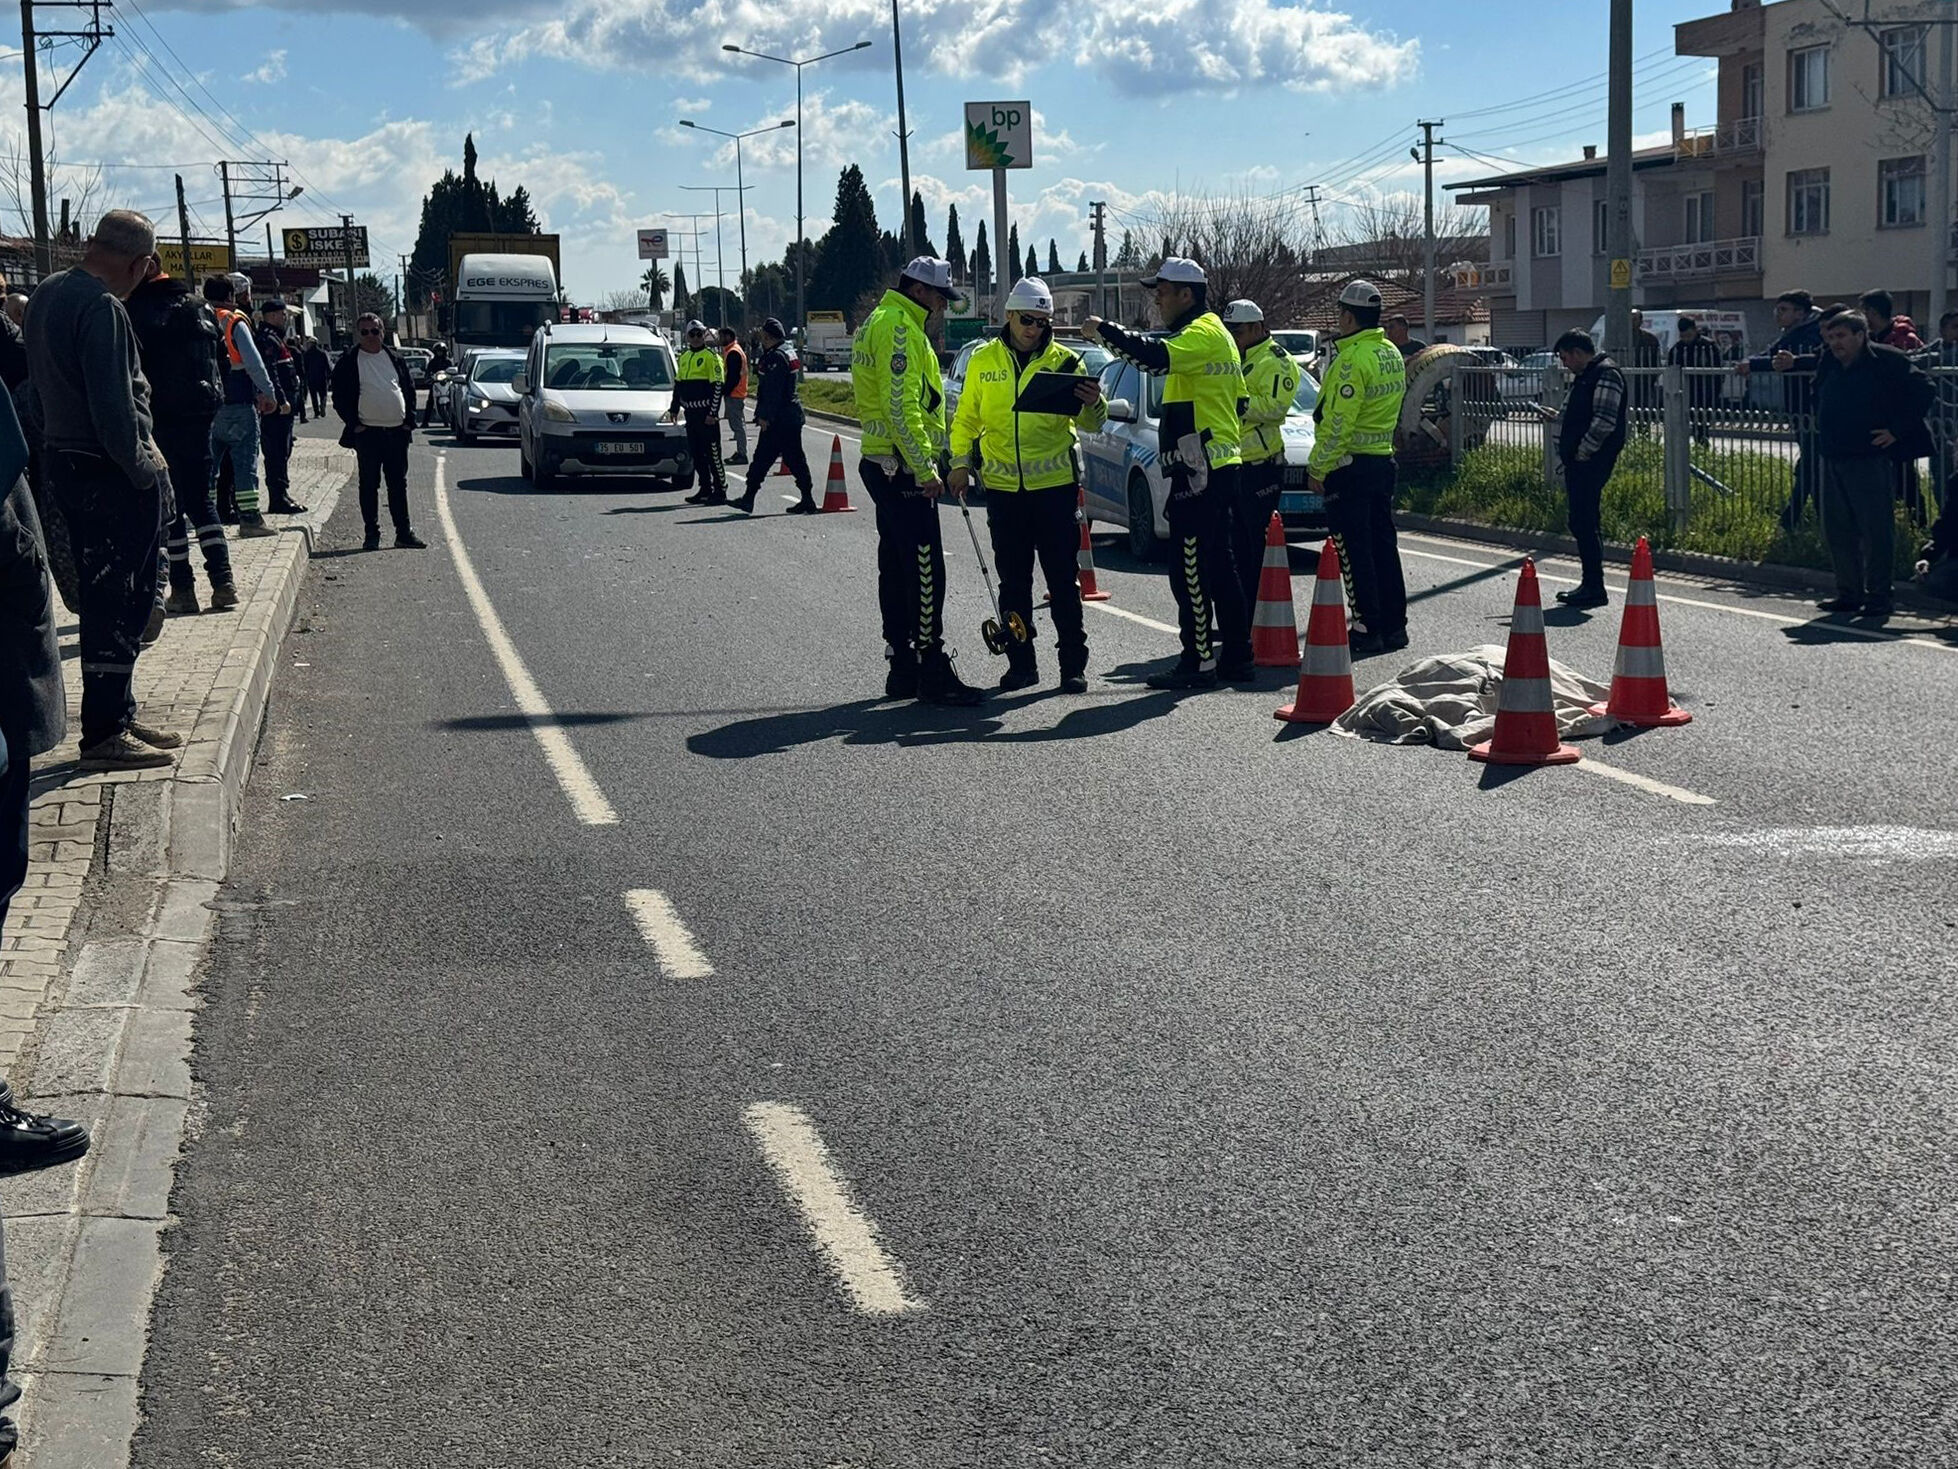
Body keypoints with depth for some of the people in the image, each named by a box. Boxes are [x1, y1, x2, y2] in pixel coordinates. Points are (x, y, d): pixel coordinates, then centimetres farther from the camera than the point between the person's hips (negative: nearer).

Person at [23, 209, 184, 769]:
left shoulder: (47, 293, 11)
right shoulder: (102, 307, -20)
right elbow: (112, 406, -24)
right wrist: (142, 470, -14)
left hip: (66, 464, 10)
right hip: (111, 474, -10)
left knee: (108, 598, 17)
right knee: (119, 603, -3)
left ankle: (117, 717, 25)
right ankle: (104, 733, 1)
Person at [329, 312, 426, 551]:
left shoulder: (394, 358, 12)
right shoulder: (348, 362, 1)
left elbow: (409, 389, 16)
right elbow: (340, 397, -1)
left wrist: (409, 421, 5)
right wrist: (354, 423, -9)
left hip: (397, 431, 3)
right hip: (367, 433, -3)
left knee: (398, 484, 7)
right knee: (369, 484, 1)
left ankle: (404, 533, 11)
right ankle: (372, 534, 7)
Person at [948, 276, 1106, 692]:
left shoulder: (1065, 361, 0)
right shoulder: (983, 361, 6)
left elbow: (1091, 424, -1)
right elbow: (966, 418, 14)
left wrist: (1092, 404, -22)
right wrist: (960, 462, 2)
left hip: (1055, 486, -2)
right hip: (1003, 487, 2)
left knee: (1063, 581, 0)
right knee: (1013, 582, 9)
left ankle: (1074, 665, 6)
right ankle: (1021, 663, 17)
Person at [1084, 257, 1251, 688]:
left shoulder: (1202, 334, -11)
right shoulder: (1214, 335, 22)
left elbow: (1157, 356, -31)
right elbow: (1238, 401, 28)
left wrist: (1104, 331, -19)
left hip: (1199, 473, -11)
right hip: (1219, 468, 11)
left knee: (1190, 571, -8)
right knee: (1218, 569, 14)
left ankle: (1199, 663, -6)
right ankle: (1236, 656, 18)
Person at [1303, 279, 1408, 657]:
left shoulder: (1353, 359, -18)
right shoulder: (1392, 354, 11)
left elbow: (1338, 423, -20)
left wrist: (1317, 468, -14)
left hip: (1350, 465, -9)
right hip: (1383, 460, 9)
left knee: (1354, 550, -4)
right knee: (1383, 544, 13)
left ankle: (1368, 629, -4)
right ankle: (1394, 625, 17)